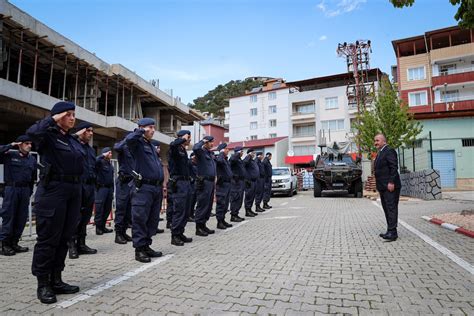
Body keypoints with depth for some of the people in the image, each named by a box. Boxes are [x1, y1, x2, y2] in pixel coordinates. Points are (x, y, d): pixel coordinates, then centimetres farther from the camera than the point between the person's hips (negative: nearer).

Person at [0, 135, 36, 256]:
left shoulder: (32, 159, 11)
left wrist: (30, 192, 12)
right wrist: (10, 146, -11)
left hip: (25, 189, 5)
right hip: (11, 188, -4)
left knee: (21, 218, 7)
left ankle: (13, 243, 18)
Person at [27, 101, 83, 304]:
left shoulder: (73, 141, 18)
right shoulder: (48, 136, -2)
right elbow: (32, 132, -27)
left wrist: (79, 191, 19)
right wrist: (53, 119, -13)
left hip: (73, 190, 7)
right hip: (53, 190, -7)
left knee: (64, 238, 11)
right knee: (48, 238, -1)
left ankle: (56, 280, 22)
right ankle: (43, 284, 11)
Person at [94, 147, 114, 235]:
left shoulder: (110, 164, 18)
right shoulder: (101, 162, -5)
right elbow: (95, 161, -31)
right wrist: (103, 155, -22)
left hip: (109, 188, 7)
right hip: (101, 188, -7)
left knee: (107, 208, 9)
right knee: (100, 208, -4)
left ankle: (103, 226, 18)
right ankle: (98, 227, 4)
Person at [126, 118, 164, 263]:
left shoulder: (151, 146, 22)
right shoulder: (137, 143, -4)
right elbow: (129, 138, -30)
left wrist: (161, 186, 20)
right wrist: (140, 131, -11)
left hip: (156, 187, 9)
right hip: (143, 188, -8)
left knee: (153, 219, 13)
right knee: (140, 219, -2)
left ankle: (146, 246, 24)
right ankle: (139, 249, 7)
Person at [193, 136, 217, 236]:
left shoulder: (211, 153, 18)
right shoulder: (201, 152, -8)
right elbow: (195, 148, -31)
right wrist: (202, 141, -14)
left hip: (211, 182, 9)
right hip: (203, 182, -9)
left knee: (209, 205, 13)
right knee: (202, 205, -5)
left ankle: (203, 225, 23)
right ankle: (198, 228, 4)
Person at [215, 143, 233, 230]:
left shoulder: (226, 160, 19)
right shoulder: (219, 158, -10)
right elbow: (219, 161, -36)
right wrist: (222, 153, -19)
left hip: (228, 183, 9)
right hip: (222, 184, -9)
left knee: (226, 203, 13)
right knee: (221, 203, -5)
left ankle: (223, 220, 23)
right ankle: (219, 222, 1)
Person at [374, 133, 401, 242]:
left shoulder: (389, 151, -9)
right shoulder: (379, 153, 20)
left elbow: (394, 167, -17)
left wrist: (391, 182, -22)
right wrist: (379, 186, 18)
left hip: (390, 186, -10)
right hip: (383, 187, 10)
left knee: (391, 208, -8)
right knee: (387, 209, 12)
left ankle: (392, 232, -6)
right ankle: (390, 231, 18)